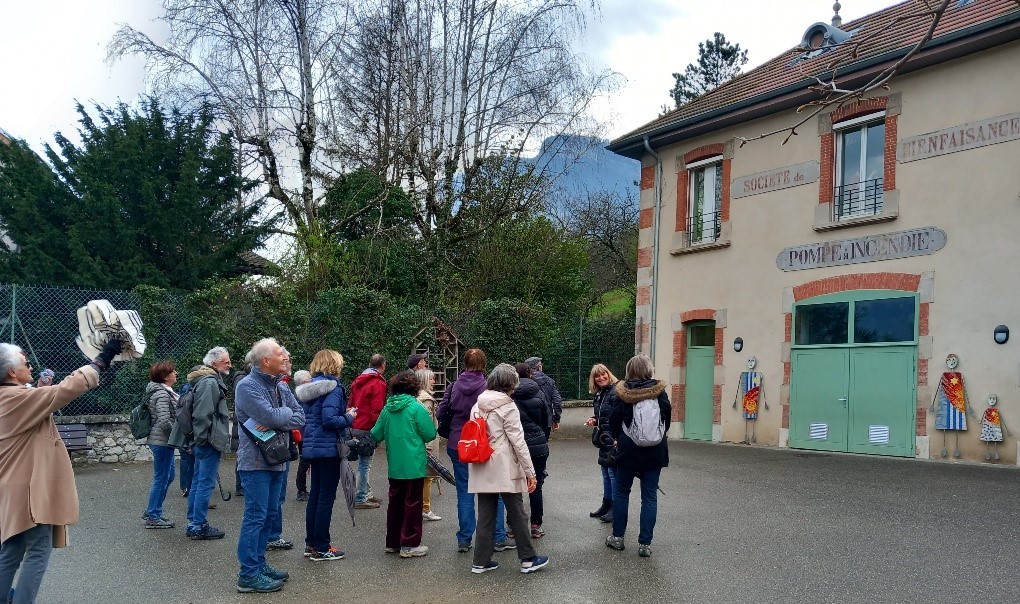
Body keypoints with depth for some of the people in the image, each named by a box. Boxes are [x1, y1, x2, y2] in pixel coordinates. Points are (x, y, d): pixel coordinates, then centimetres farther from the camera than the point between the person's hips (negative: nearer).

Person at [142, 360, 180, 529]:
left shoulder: (165, 391, 14)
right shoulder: (162, 394, -18)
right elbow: (165, 422, -23)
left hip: (163, 441, 10)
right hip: (162, 441, -10)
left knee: (168, 476, 18)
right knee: (161, 479, -1)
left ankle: (152, 511, 29)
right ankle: (153, 518, 8)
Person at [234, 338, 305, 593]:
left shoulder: (280, 386, 10)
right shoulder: (247, 386, -15)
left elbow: (300, 417, 3)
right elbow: (273, 417, -25)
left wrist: (276, 423, -14)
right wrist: (287, 411, -5)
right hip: (256, 461, -8)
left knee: (270, 515, 14)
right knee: (256, 516, -5)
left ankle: (259, 563, 25)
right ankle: (249, 575, 2)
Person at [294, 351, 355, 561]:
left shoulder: (309, 387, 12)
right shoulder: (333, 387, -14)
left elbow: (304, 418, 15)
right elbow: (329, 419, -24)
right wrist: (349, 418, -9)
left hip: (312, 447, 9)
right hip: (328, 448, -8)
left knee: (315, 494, 15)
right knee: (326, 497, -1)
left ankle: (311, 543, 22)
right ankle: (321, 548, 4)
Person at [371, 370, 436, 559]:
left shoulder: (387, 408, 1)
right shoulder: (416, 407, -14)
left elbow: (376, 435, 7)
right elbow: (430, 434, -11)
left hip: (394, 465, 5)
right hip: (413, 464, -5)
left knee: (395, 502, 15)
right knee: (412, 503, 3)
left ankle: (392, 542, 24)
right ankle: (409, 545, 6)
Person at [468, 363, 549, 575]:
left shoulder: (477, 406, 8)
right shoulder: (508, 407, -11)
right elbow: (518, 442, -12)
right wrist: (530, 472, -9)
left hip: (482, 470, 6)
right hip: (505, 470, -6)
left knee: (485, 516, 11)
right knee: (517, 515, 6)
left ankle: (481, 561, 16)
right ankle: (528, 559, 15)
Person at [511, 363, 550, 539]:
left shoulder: (509, 395, -6)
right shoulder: (539, 394, 0)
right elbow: (546, 422, 5)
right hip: (538, 446, 1)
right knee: (536, 486, 9)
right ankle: (536, 526, 11)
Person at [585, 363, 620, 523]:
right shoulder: (598, 395, 14)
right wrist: (593, 420, 7)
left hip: (614, 439, -9)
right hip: (603, 439, 9)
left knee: (613, 473, -4)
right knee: (606, 473, 17)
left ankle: (615, 509, 4)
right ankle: (606, 505, 27)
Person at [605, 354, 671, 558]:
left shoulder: (622, 392, -8)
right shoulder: (659, 391, -6)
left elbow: (613, 420, 1)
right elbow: (667, 417, 4)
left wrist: (617, 438, 20)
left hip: (628, 449, -1)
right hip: (654, 451, 1)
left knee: (621, 492, 15)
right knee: (650, 496, 5)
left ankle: (617, 537, 20)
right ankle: (645, 543, 5)